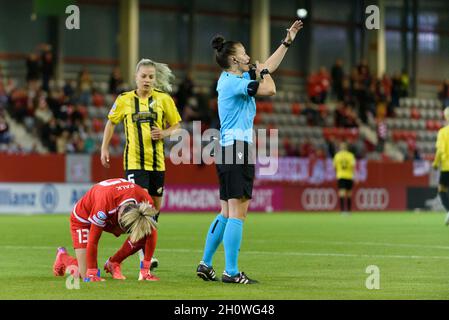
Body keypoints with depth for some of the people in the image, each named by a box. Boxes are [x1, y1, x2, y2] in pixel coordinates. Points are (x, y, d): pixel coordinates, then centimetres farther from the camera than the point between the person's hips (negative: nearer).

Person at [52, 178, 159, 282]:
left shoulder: (146, 201, -31)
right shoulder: (105, 203, -44)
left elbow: (152, 234, -20)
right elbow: (93, 241, -34)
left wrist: (145, 270, -20)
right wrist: (92, 273, -27)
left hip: (111, 217, 5)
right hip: (83, 219, -5)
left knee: (142, 234, -20)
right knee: (86, 274, -12)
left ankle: (113, 263, 1)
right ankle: (62, 256, 19)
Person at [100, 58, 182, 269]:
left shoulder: (163, 99, 2)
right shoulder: (124, 100, 1)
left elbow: (176, 125, 8)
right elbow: (111, 122, 16)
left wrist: (164, 133, -12)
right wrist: (104, 148, 10)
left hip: (157, 162, 3)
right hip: (134, 162, -3)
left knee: (155, 206, 11)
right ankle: (144, 257, -17)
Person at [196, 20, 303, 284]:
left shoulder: (235, 78, 18)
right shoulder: (233, 82, -12)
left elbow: (269, 66, 29)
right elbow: (269, 89, -20)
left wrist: (288, 41, 30)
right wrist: (263, 72, 1)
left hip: (229, 150, 10)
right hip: (237, 149, -10)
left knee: (227, 213, 13)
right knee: (238, 211, -11)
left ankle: (206, 265, 15)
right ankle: (231, 272, -13)